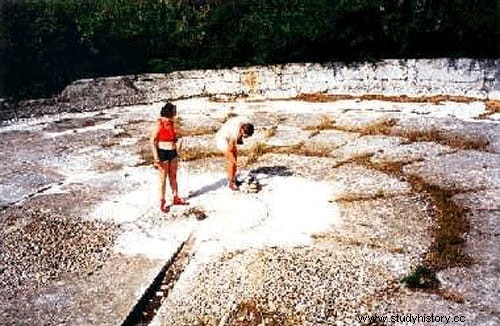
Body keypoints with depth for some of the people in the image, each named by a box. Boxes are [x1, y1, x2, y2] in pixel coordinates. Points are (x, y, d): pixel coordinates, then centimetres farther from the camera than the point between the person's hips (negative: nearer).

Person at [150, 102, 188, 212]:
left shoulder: (172, 122, 2)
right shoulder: (159, 124, -18)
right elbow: (152, 141, -15)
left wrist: (176, 151, 18)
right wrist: (156, 158, -18)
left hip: (173, 152, 6)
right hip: (163, 153, -6)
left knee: (173, 176, 15)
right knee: (163, 178, 5)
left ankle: (176, 198, 28)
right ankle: (162, 202, 17)